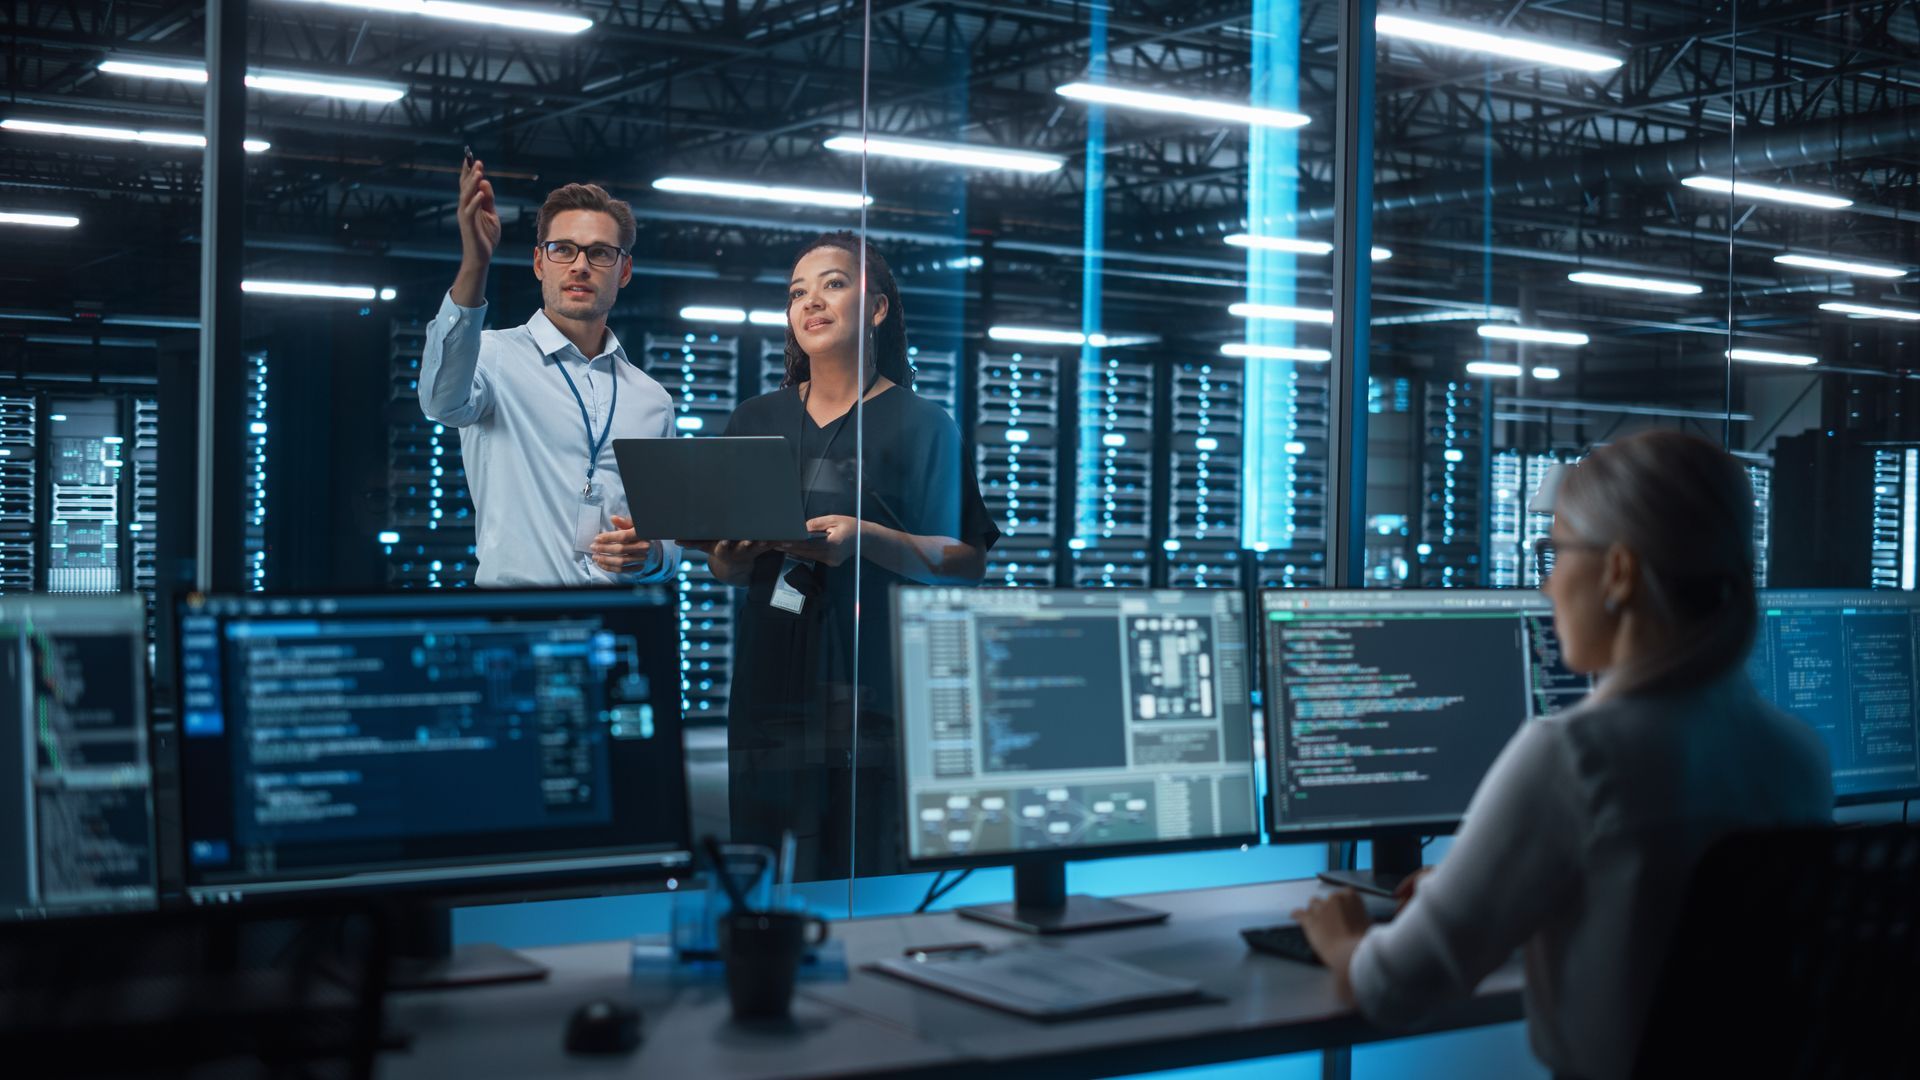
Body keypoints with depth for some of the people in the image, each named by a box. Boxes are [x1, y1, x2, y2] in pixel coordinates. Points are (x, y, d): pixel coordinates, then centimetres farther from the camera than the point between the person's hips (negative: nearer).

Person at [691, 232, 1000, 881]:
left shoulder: (921, 425, 2)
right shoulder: (755, 423, 15)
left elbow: (968, 565, -4)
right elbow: (726, 572, 18)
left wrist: (867, 540, -19)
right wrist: (733, 555, -5)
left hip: (874, 689, -3)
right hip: (769, 683, 4)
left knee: (868, 876, -5)